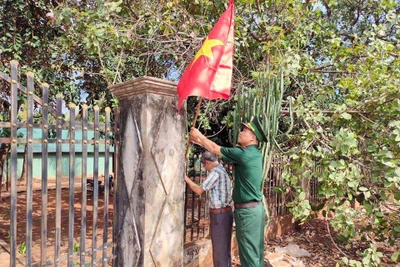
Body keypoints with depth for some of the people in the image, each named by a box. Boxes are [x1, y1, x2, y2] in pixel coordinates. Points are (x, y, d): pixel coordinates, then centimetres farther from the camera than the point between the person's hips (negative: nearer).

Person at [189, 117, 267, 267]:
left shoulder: (244, 154, -18)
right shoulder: (254, 154, 9)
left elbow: (216, 149, -8)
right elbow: (219, 150, 14)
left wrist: (200, 136, 7)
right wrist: (200, 142, 16)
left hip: (246, 210, -9)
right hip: (257, 208, 9)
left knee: (249, 253, 1)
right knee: (256, 250, 17)